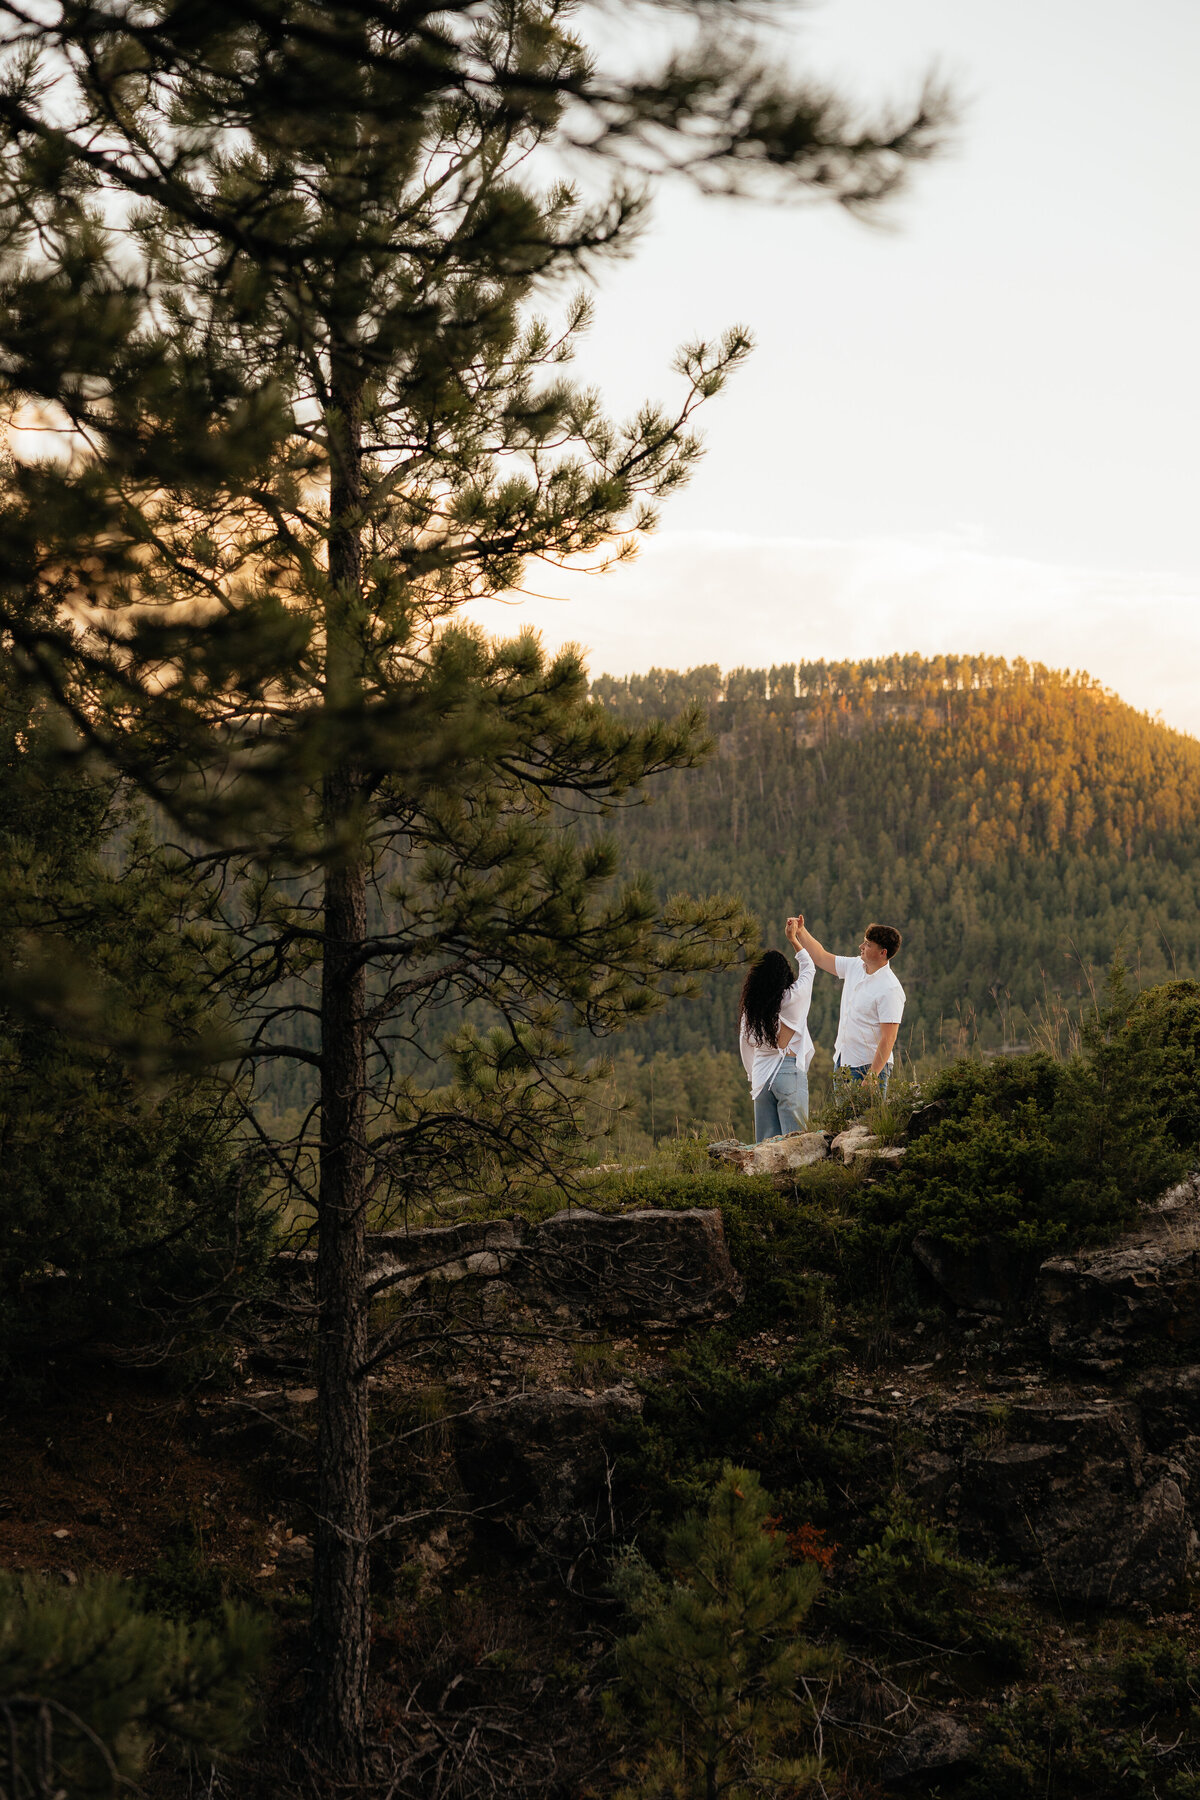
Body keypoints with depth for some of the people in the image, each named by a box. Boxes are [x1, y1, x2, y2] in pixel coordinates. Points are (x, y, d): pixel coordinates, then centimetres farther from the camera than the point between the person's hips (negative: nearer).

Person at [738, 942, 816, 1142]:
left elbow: (745, 1045, 13)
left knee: (766, 1140, 8)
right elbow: (809, 967, 12)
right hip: (790, 1072, -4)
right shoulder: (793, 998, -7)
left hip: (761, 1075, 4)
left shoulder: (750, 1006, 3)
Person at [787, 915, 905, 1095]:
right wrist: (800, 932, 14)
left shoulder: (890, 990, -19)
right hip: (842, 1062, 8)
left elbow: (888, 1039, -22)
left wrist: (872, 1077, -25)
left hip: (870, 1066, -8)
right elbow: (821, 957, 22)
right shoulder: (855, 966, 5)